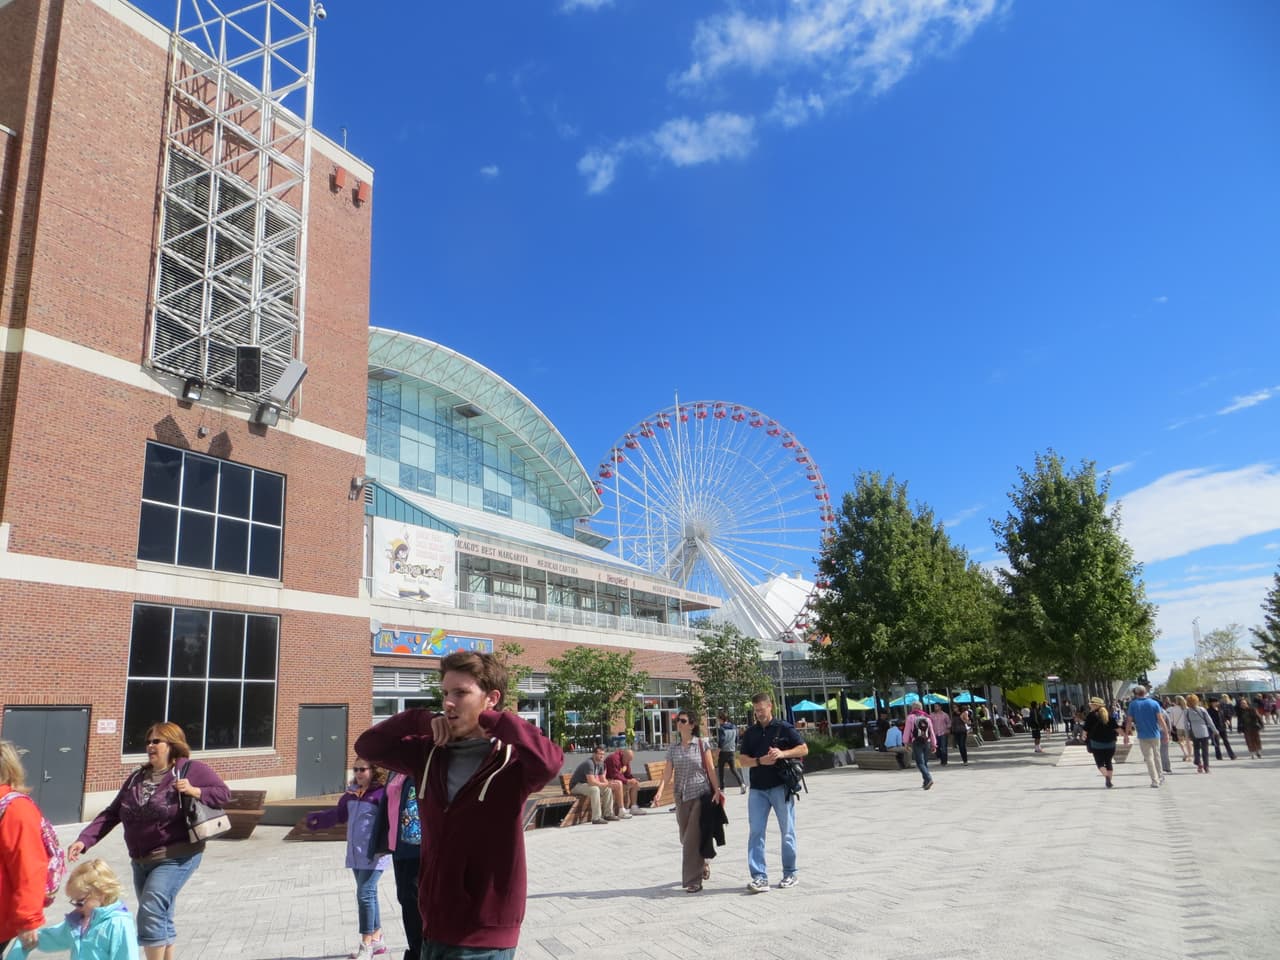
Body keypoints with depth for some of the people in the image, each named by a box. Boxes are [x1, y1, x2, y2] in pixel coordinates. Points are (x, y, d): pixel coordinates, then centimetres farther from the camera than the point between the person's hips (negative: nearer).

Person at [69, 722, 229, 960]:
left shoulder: (192, 770, -9)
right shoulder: (137, 777, 9)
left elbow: (223, 793, -8)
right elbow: (111, 814, 7)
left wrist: (195, 791, -23)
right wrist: (83, 840, -3)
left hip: (176, 858, -7)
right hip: (141, 860, 7)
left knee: (151, 913, -14)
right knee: (160, 920, 16)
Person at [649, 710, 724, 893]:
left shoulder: (701, 744, -3)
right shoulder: (672, 748, 5)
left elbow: (711, 770, -2)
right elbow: (668, 773, 1)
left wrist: (716, 791, -9)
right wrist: (660, 792, -12)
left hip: (700, 795, -4)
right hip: (681, 797, 4)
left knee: (693, 838, -8)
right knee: (686, 838, 11)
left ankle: (694, 881, -1)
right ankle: (702, 864, 37)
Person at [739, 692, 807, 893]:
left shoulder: (784, 728, -1)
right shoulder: (750, 733, 9)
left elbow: (804, 749, -2)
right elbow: (742, 760, 5)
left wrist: (783, 753, -18)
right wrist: (760, 761, -14)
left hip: (781, 786, -3)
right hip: (757, 789, 3)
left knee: (787, 832, 7)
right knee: (755, 833, -3)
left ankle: (790, 874, 21)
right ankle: (759, 877, -1)